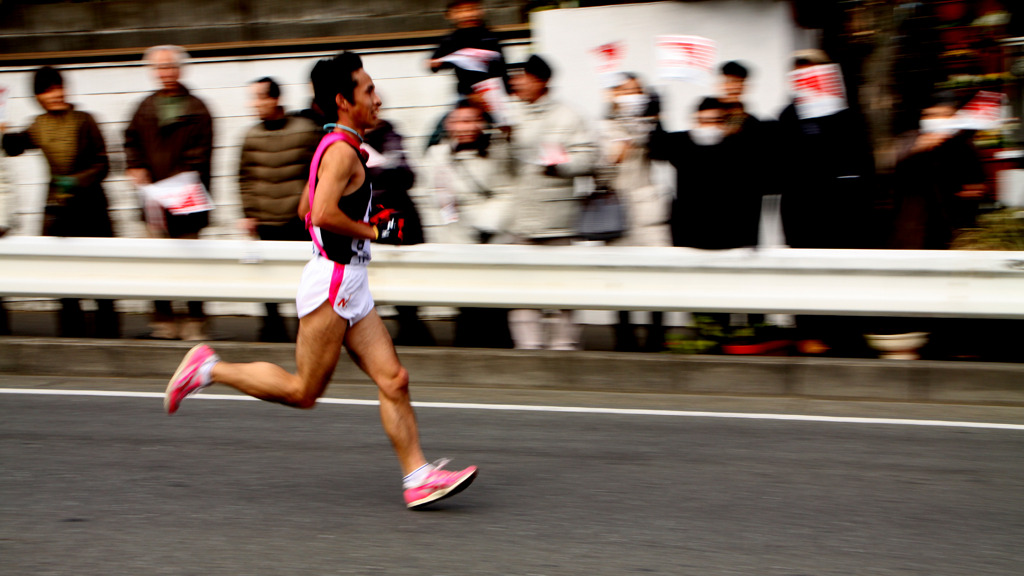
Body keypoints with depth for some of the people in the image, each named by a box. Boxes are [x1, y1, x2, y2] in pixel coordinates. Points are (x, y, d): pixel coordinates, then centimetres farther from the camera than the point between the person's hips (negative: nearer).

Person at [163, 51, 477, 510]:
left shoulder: (340, 147, 16)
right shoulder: (342, 150, -15)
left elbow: (306, 209, 25)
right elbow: (323, 215, -27)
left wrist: (365, 216, 16)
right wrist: (374, 231, -15)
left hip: (350, 288, 10)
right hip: (332, 282, -10)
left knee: (393, 380, 2)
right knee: (303, 392, -1)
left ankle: (418, 477, 0)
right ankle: (209, 369, 9)